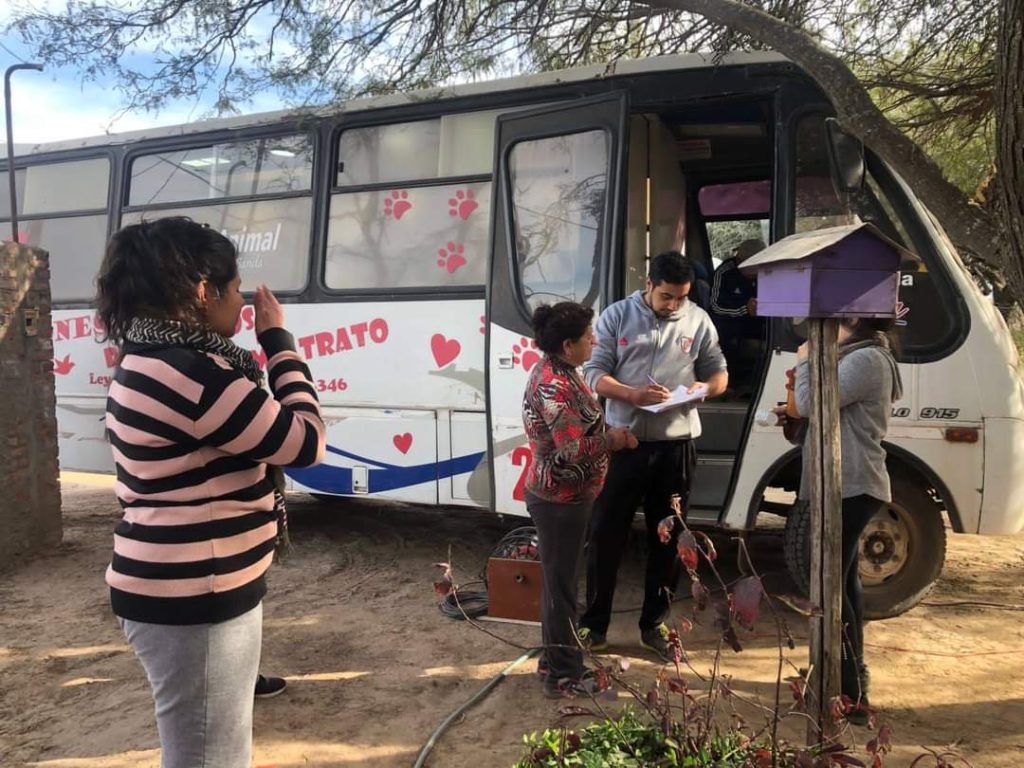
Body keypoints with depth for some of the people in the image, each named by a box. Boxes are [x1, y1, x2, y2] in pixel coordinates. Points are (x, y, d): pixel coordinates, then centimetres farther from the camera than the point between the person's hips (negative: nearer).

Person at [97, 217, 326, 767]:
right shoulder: (189, 374, -24)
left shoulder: (151, 361, 10)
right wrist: (278, 340, -11)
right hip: (193, 600, -11)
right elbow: (305, 442, -18)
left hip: (181, 589, 11)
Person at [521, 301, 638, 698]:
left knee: (559, 581, 19)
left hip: (561, 495, 10)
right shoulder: (554, 384, -25)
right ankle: (564, 676, 16)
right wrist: (616, 440, -13)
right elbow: (573, 449, -27)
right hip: (560, 499, -10)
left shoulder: (559, 373, 8)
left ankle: (555, 659, 33)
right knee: (561, 584, 2)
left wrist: (610, 432, 1)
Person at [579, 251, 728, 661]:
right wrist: (632, 394, -23)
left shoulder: (699, 321, 4)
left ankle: (654, 624, 27)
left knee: (667, 538, 11)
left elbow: (719, 373, 10)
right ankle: (594, 624, 18)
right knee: (605, 534, 4)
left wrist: (705, 387, -14)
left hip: (676, 444, 2)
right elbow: (594, 373, -5)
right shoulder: (616, 316, -2)